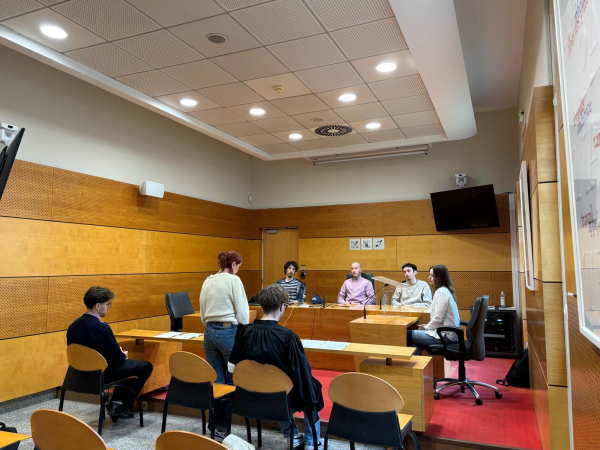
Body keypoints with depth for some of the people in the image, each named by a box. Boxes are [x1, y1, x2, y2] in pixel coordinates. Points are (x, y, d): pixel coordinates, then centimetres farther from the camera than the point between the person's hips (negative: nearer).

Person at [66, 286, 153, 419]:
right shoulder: (101, 328, -28)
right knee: (146, 366, 6)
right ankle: (122, 405, 14)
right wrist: (124, 355, 2)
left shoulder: (73, 326, -2)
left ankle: (116, 402, 25)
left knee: (126, 363, 30)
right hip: (100, 375, -8)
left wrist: (119, 354, 10)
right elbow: (117, 359, -22)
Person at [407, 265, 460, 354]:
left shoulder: (441, 292, -16)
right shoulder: (445, 290, 15)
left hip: (446, 335, -9)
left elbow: (438, 318, -21)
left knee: (408, 335, -4)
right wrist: (427, 326, 10)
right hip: (449, 333, 9)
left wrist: (426, 327, -5)